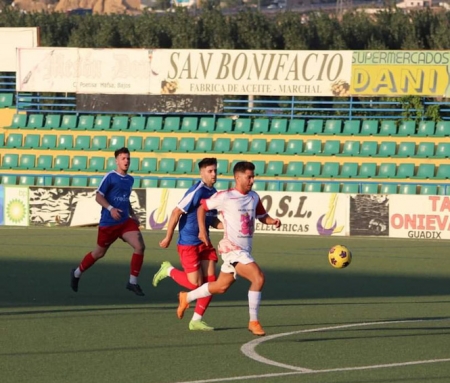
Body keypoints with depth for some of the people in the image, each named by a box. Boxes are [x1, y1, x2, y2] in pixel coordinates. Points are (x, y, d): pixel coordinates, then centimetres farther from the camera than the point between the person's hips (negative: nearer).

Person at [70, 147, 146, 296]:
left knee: (140, 246, -14)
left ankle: (133, 282, -4)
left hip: (125, 221, 5)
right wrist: (110, 208, -26)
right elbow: (98, 196, -12)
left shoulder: (130, 180, 11)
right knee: (99, 253, 9)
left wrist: (133, 215, 14)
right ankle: (77, 273, 34)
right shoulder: (110, 177, -10)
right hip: (108, 223, -5)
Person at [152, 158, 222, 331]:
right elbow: (176, 213, -16)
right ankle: (168, 270, 19)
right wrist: (168, 238, -14)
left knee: (210, 281, 0)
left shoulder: (213, 193, 8)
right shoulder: (196, 191, -17)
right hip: (188, 243, -8)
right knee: (195, 283, -7)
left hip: (204, 243, 8)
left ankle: (196, 320, 9)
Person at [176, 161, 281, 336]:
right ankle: (253, 322, -11)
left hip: (245, 249, 8)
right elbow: (202, 207, 2)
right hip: (232, 249, -8)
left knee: (221, 287, 18)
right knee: (258, 277, -21)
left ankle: (186, 298, 40)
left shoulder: (254, 197, 8)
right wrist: (202, 230, -6)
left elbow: (262, 216, 20)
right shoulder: (224, 197, -10)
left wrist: (272, 221, -2)